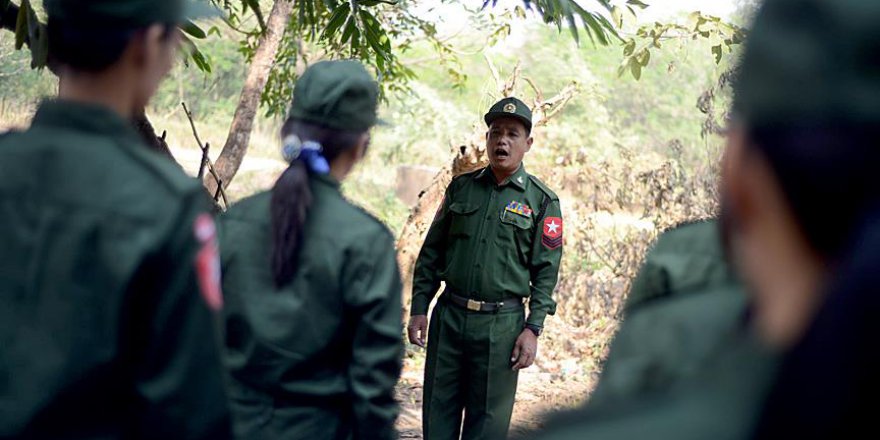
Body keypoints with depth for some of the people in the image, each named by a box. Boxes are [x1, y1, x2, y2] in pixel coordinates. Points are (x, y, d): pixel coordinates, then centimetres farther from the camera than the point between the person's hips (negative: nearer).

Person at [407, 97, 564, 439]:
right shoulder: (460, 188, 8)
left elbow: (546, 270, -2)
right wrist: (419, 308, 6)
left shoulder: (542, 201, 0)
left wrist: (533, 328, -8)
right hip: (448, 317, 3)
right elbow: (431, 252, 11)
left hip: (501, 324, -3)